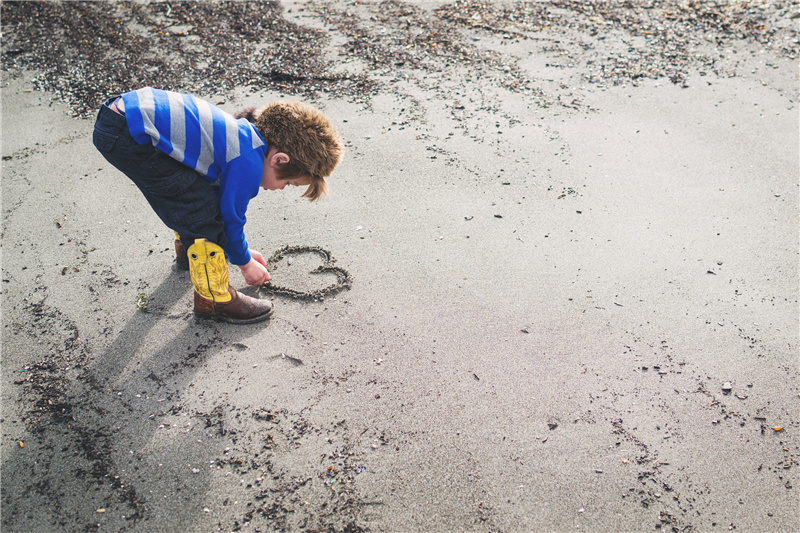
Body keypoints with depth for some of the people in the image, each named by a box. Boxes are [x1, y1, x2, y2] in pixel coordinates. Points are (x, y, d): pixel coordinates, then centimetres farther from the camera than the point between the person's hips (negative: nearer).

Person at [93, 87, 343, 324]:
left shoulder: (243, 134, 14)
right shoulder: (248, 162, -15)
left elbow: (224, 201, 27)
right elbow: (230, 218, -2)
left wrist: (241, 251, 35)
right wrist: (245, 263, 16)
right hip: (127, 138, -10)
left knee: (188, 191, 28)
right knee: (200, 208, -8)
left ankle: (189, 250, 52)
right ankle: (214, 299, 6)